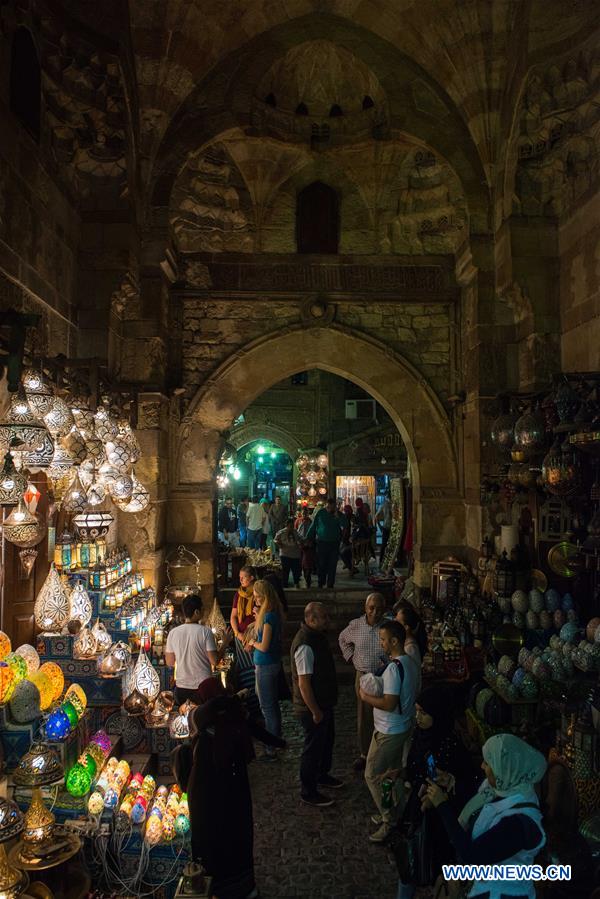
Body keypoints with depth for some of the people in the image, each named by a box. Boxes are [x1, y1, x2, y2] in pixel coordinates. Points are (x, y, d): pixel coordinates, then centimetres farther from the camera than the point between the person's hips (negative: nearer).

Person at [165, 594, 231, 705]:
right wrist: (225, 643, 1)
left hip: (181, 687, 3)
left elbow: (170, 663, 4)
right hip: (203, 687, -3)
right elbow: (215, 661, -13)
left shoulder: (173, 633, -5)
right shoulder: (205, 632, -15)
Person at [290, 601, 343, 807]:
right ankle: (308, 793, 26)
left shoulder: (317, 636, 0)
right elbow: (303, 683, -28)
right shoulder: (304, 645, -31)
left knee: (327, 739, 26)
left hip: (324, 702, 9)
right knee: (313, 747, 7)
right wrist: (315, 711, -21)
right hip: (312, 707, -9)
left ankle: (322, 774, 48)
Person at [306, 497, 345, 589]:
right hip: (322, 542, -1)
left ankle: (330, 585, 12)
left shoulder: (338, 514, 2)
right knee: (321, 564, 3)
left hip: (334, 543, 1)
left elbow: (344, 526, -10)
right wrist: (308, 538, 3)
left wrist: (337, 517, -17)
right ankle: (320, 584, 17)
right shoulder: (320, 513, -1)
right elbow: (313, 526, 5)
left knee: (332, 565, 3)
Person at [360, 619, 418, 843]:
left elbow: (388, 704, -30)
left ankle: (389, 820, 14)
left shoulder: (395, 667, -29)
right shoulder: (409, 662, 1)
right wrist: (377, 687, 7)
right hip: (402, 726, 9)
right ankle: (397, 813, 37)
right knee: (393, 771, 23)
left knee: (373, 776, 5)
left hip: (388, 731, -9)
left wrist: (366, 697, -15)